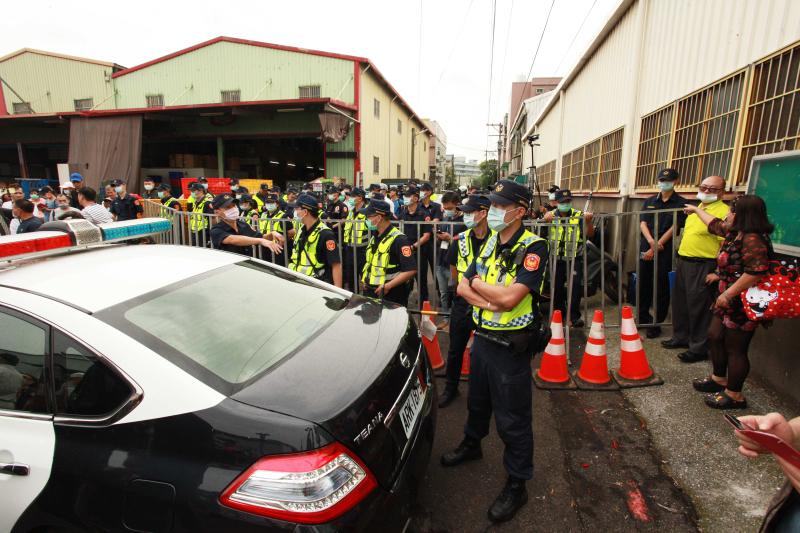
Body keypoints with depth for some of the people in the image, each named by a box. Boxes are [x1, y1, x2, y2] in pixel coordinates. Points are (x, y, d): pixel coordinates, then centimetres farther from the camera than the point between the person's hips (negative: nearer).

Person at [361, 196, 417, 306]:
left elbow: (411, 270, -23)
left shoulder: (399, 239, -17)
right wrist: (364, 280, 12)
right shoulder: (374, 237, 12)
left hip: (391, 297, -8)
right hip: (371, 293, 8)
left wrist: (387, 286, -25)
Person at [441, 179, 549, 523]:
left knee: (512, 419, 7)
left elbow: (510, 297, -30)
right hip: (482, 337, 7)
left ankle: (517, 485, 27)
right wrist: (487, 301, -18)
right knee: (477, 401, 26)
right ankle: (471, 444, 52)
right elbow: (462, 287, 2)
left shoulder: (533, 248, -18)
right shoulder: (490, 243, 5)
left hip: (511, 346, -7)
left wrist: (477, 283, -13)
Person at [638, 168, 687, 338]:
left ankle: (657, 323, 10)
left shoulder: (681, 203, 0)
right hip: (645, 248, 4)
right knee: (643, 284, 10)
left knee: (661, 287, 1)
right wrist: (651, 242, -15)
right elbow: (643, 223, 3)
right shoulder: (649, 201, 12)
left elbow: (674, 228, -8)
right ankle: (643, 317, 26)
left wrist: (657, 246, -13)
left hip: (665, 251, -4)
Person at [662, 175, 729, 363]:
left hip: (703, 267, -9)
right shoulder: (696, 208, 15)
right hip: (684, 262, 9)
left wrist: (717, 273, -21)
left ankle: (699, 348, 12)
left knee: (699, 308, 0)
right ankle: (681, 337, 34)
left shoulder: (723, 212, -13)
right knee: (680, 302, 18)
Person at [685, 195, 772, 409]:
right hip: (728, 301, 10)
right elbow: (714, 224, 29)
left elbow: (756, 272, -32)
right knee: (715, 336, 19)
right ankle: (719, 379, 36)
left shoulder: (752, 239, -22)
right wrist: (696, 209, 42)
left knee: (735, 348, 0)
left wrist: (728, 294, -28)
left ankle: (734, 396, 15)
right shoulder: (734, 232, 8)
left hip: (743, 303, -10)